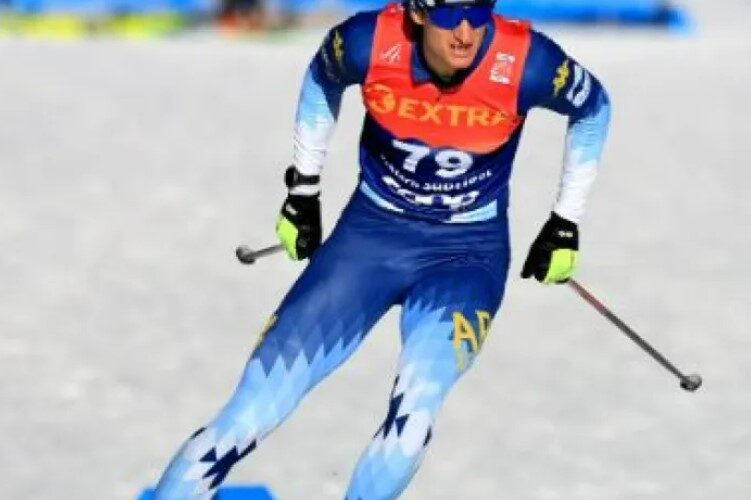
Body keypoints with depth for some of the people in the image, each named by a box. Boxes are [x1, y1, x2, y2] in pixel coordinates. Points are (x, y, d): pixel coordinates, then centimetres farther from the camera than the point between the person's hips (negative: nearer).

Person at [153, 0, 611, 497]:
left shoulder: (525, 62, -22)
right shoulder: (369, 42, -19)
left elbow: (592, 108, 2)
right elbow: (323, 79, 7)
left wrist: (567, 222, 7)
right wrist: (303, 188, 13)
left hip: (468, 251, -1)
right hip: (370, 231, 1)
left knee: (413, 414, -29)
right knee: (252, 411, -7)